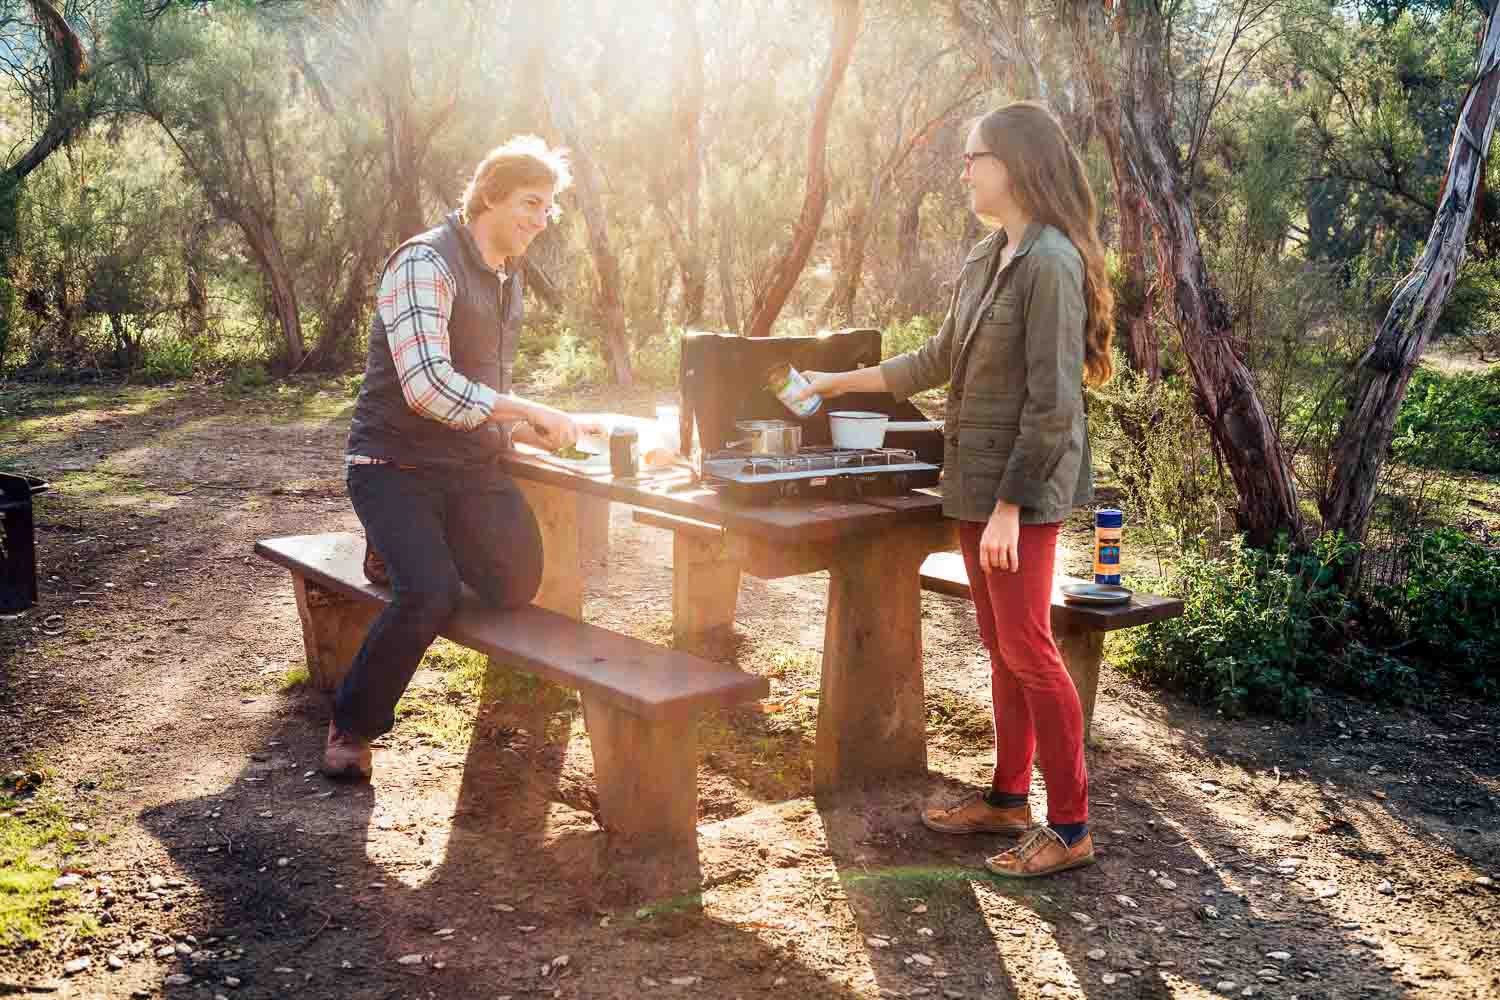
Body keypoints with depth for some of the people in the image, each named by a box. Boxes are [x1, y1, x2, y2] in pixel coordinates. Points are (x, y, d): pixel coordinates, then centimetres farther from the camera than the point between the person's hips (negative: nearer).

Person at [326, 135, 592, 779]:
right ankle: (351, 727, -3)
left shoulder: (507, 279, 16)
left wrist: (529, 433, 6)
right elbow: (429, 388, -26)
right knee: (431, 596, -27)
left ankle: (414, 549, 17)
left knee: (518, 583, -13)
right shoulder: (425, 263, -13)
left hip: (470, 466, 7)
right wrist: (530, 412, -21)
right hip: (397, 464, -7)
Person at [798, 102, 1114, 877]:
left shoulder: (1050, 264, -16)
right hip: (976, 485, 9)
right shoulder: (988, 259, 13)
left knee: (1027, 649, -4)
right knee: (1001, 647, 15)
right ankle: (1008, 798, 27)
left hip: (1021, 492, -9)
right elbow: (939, 360, 23)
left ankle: (1070, 828, 6)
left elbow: (1051, 401, -20)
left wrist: (1010, 504, -21)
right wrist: (841, 382, 26)